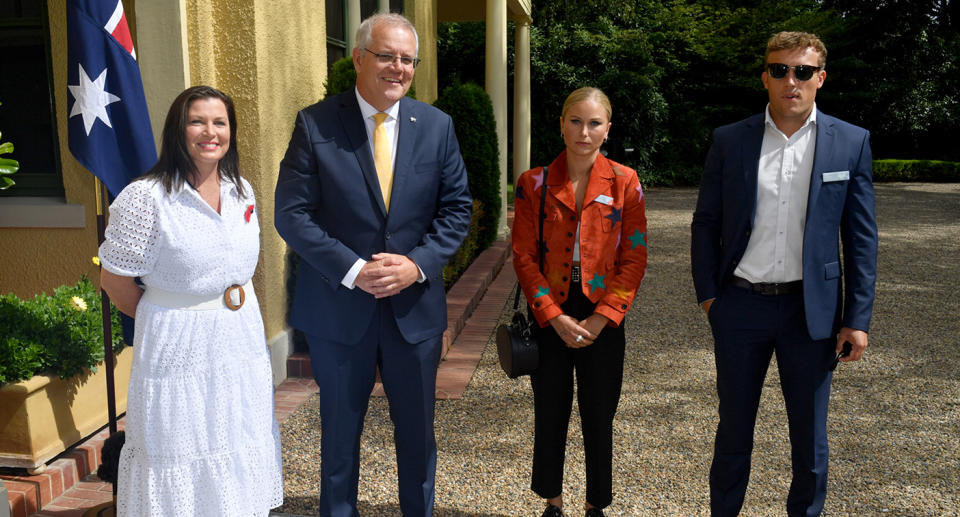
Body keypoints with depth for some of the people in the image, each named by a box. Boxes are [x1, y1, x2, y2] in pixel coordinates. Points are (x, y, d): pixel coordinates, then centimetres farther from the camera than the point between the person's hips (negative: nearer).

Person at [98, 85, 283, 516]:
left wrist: (238, 314, 11)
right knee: (183, 457, 8)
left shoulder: (241, 190, 3)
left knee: (242, 450, 17)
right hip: (180, 347, -5)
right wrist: (167, 318, 1)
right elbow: (114, 281, -9)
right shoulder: (146, 197, -16)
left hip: (242, 339, 6)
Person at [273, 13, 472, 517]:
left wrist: (418, 264, -13)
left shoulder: (436, 126, 1)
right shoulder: (315, 124, -7)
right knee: (339, 432, 15)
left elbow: (456, 207, 2)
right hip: (338, 305, -2)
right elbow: (291, 213, -9)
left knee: (418, 431, 16)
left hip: (414, 303, 2)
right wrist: (352, 270, -19)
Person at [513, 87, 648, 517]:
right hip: (549, 317, 0)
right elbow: (524, 257, -4)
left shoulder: (625, 182, -2)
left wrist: (601, 317, -11)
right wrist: (555, 317, -12)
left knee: (599, 417, 10)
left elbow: (634, 257, -3)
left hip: (602, 319, 0)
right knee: (550, 414, 11)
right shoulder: (534, 184, -2)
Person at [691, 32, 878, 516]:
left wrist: (857, 317, -3)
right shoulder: (729, 140, 1)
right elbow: (705, 223, 6)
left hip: (811, 309, 0)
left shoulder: (851, 142, 0)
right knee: (733, 428, 14)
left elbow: (861, 237, 1)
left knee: (810, 435, 12)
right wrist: (707, 292, -1)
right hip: (740, 305, 0)